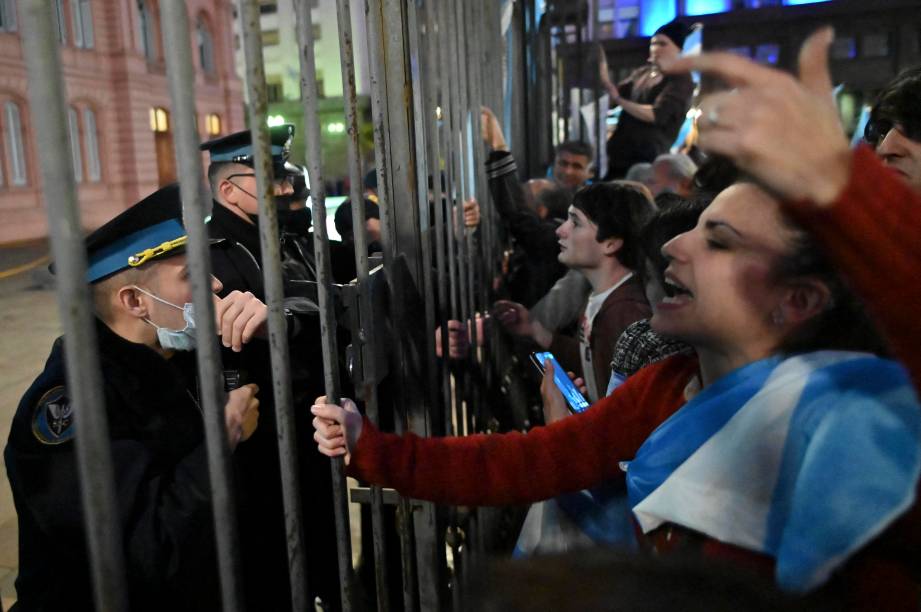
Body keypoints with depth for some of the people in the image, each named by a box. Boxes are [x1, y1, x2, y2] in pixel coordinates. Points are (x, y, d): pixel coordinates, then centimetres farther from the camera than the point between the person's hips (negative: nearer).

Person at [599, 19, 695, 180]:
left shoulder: (681, 81, -2)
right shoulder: (641, 73, 17)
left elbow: (656, 115, -16)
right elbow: (611, 99, 9)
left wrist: (619, 100, -13)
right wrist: (603, 71, -5)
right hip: (617, 154, 6)